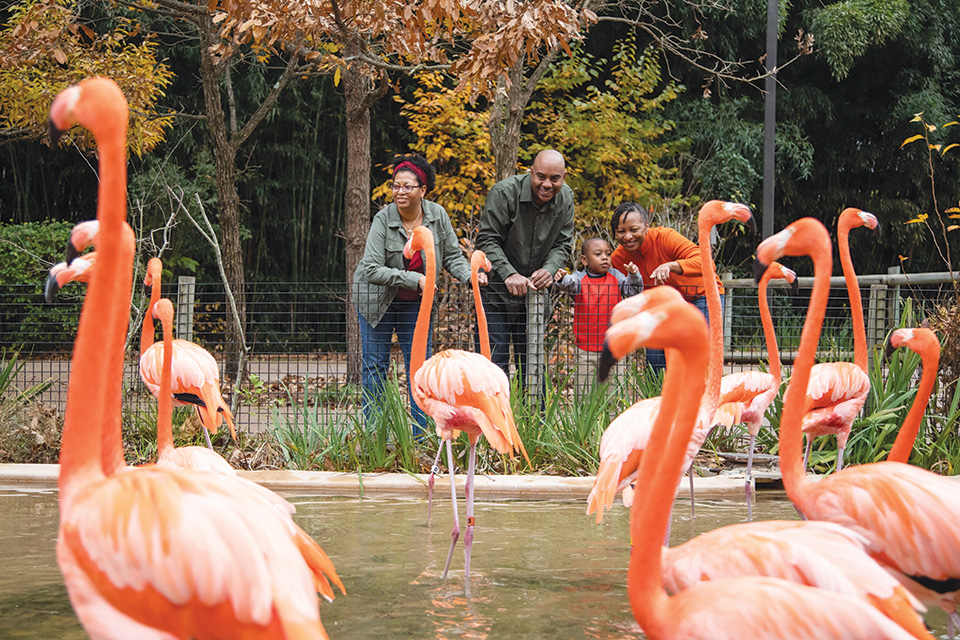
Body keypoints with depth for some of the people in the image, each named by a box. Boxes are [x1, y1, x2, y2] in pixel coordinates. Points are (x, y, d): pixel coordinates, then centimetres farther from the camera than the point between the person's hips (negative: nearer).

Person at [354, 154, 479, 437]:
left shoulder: (437, 215, -11)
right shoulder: (383, 218, -20)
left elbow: (453, 256, -1)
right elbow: (372, 269, -25)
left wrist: (469, 276, -21)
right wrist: (415, 279, -28)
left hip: (416, 302, 3)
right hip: (377, 298, -3)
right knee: (375, 366, 1)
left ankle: (420, 437, 7)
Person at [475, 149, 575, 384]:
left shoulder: (565, 199, -2)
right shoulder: (504, 192, -19)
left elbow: (563, 244, 3)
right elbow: (487, 240, -18)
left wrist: (549, 270, -17)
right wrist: (509, 274, -30)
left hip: (534, 292, 5)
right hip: (496, 291, -4)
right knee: (495, 359, -8)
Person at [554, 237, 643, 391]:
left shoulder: (616, 277, 4)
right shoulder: (579, 278, -4)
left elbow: (633, 292, 1)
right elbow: (570, 284, -25)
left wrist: (634, 275, -18)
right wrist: (563, 278, -48)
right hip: (586, 348, -1)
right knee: (584, 389, 5)